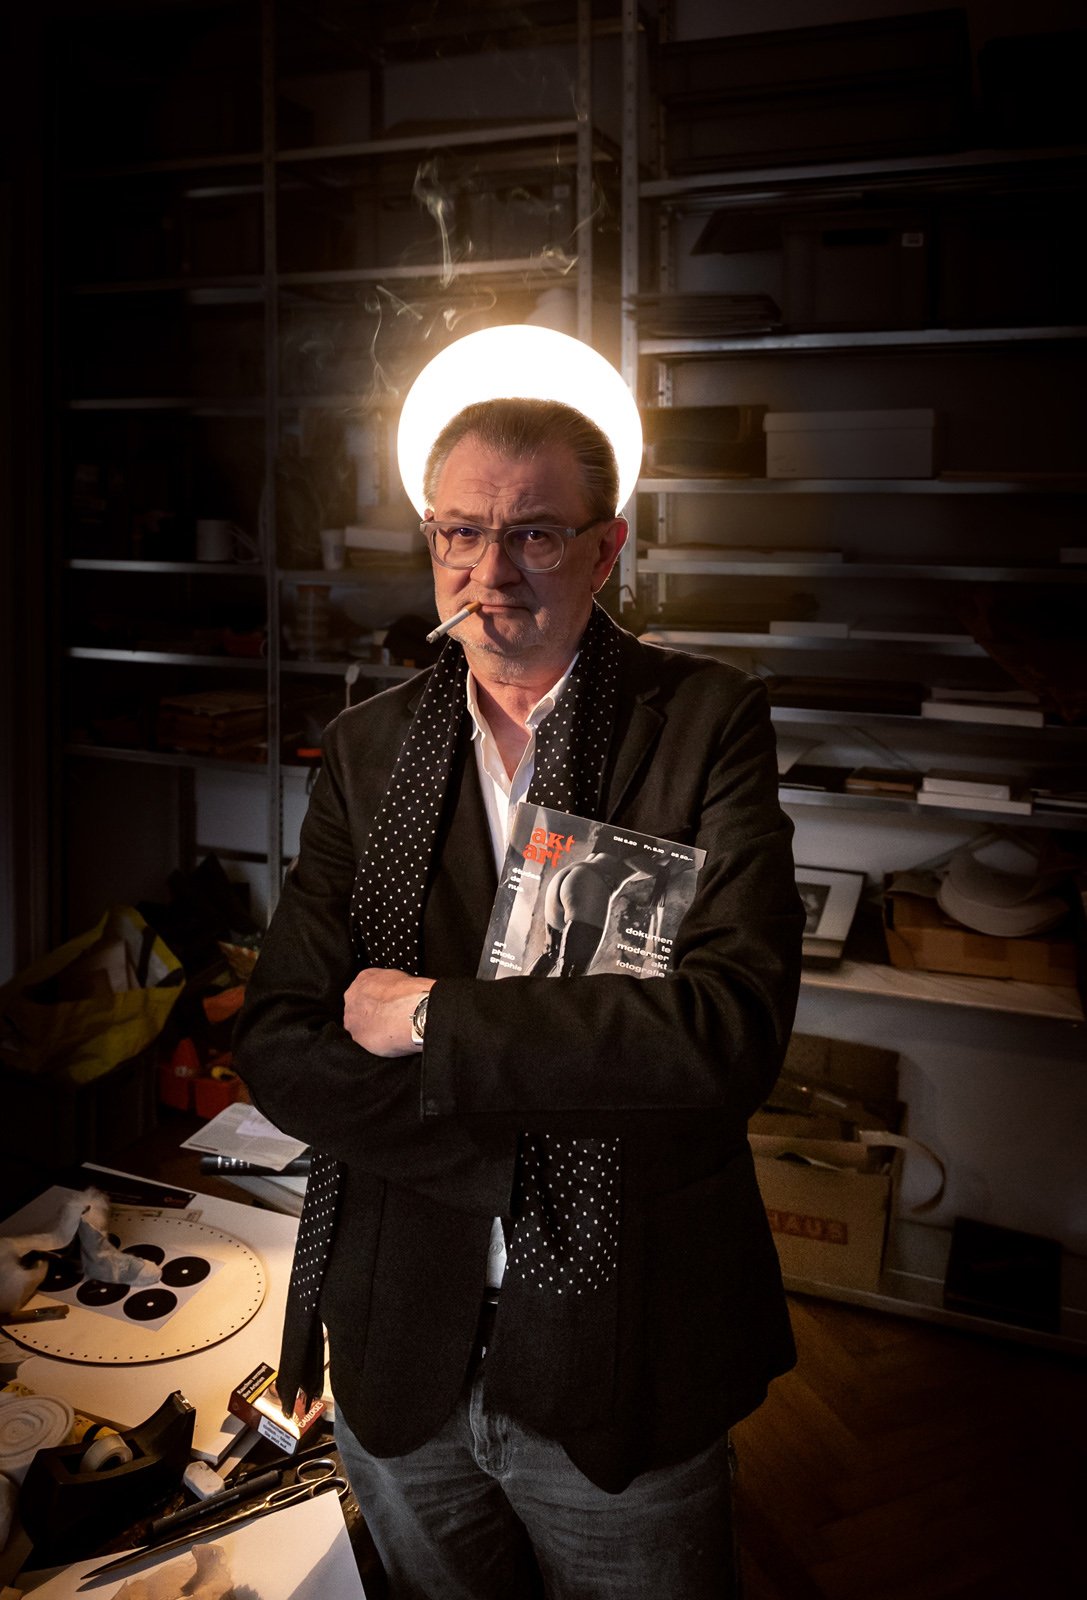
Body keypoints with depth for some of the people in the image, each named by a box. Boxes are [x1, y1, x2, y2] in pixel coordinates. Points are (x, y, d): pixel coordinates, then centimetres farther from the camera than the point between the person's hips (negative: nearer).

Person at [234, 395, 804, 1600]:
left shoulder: (706, 720, -9)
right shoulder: (367, 746, 0)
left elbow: (735, 1028, -23)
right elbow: (276, 1045, -6)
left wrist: (431, 1017, -19)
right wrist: (509, 1151, -18)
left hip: (619, 1359, -2)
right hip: (400, 1349, 3)